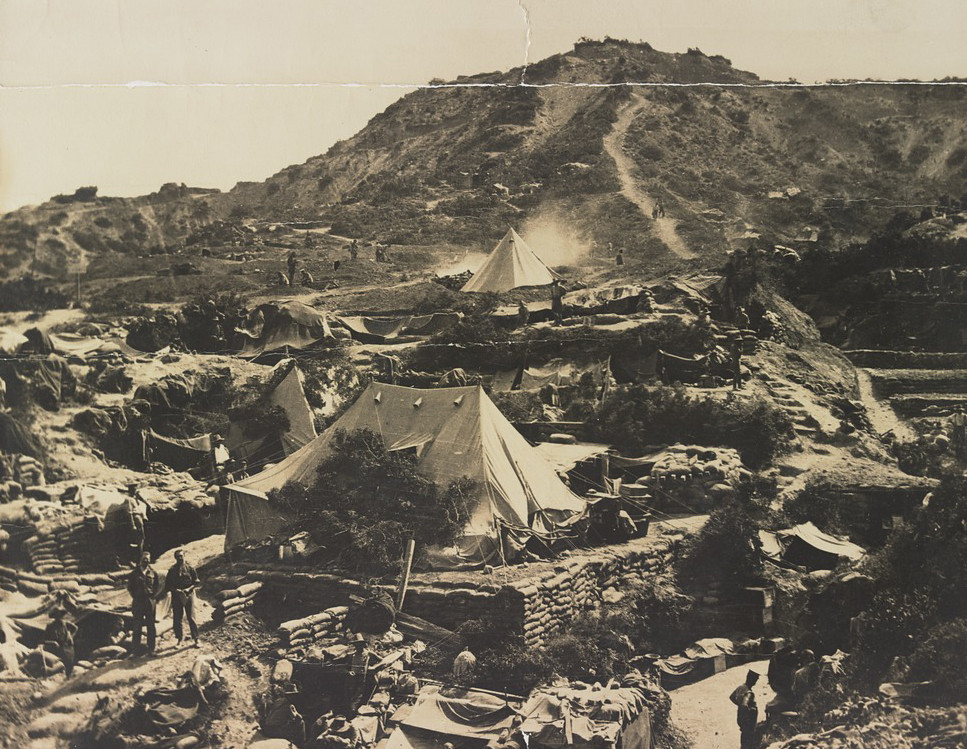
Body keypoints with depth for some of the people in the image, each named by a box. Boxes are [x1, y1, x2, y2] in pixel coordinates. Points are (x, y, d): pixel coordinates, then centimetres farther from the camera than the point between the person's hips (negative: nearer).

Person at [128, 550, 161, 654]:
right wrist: (135, 596, -2)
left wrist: (153, 595, -3)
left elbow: (158, 586, 9)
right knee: (137, 625, 0)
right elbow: (130, 587, 7)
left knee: (151, 625, 3)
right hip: (138, 602, -1)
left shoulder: (153, 573, 6)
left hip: (151, 602, 1)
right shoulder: (134, 573, 5)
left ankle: (151, 648, 8)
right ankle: (135, 648, 6)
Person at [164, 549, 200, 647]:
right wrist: (176, 590, -13)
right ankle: (179, 639, 16)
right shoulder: (172, 570, 4)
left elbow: (196, 582, 5)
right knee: (177, 619, 4)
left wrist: (189, 589, -12)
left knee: (191, 618, -4)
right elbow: (168, 585, 4)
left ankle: (196, 639, 2)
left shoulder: (190, 568, 2)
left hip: (188, 595, -2)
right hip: (176, 596, 2)